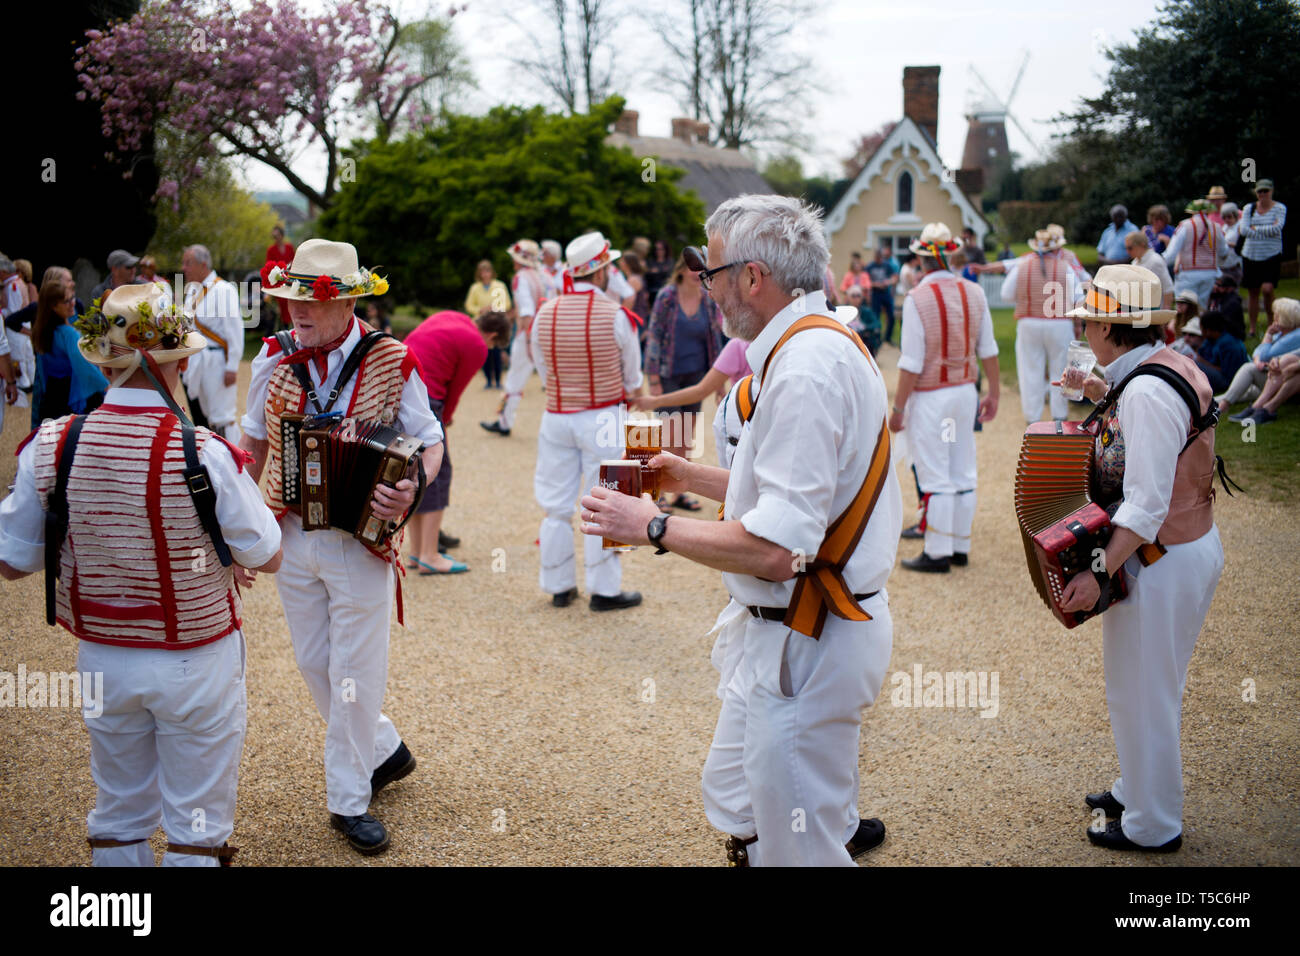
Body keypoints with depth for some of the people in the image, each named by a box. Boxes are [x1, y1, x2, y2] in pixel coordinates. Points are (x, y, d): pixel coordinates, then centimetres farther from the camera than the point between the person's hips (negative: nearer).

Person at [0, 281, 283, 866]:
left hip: (102, 658, 4)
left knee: (117, 817, 23)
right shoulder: (203, 453, -23)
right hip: (194, 661, -4)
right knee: (197, 827, 13)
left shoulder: (51, 446, -11)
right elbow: (266, 558, -12)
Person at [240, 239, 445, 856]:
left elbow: (430, 443, -4)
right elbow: (254, 443, 9)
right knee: (314, 663, 15)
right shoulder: (274, 358, -2)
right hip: (291, 538, 4)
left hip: (362, 541, -4)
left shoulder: (390, 362, -12)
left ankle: (349, 800, 22)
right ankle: (385, 750, 37)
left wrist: (413, 491, -25)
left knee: (354, 673, 5)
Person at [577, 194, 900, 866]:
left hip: (805, 646, -10)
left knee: (797, 852, 5)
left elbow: (775, 550, -29)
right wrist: (691, 476, 19)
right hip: (778, 634, 10)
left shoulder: (805, 367, -24)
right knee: (736, 807, 23)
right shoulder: (813, 347, 10)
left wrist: (653, 527, -17)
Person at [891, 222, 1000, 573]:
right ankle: (960, 547, 21)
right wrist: (994, 392, 17)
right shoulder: (974, 292, 2)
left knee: (935, 478, -1)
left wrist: (898, 407, -11)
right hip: (966, 392, 6)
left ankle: (937, 553, 4)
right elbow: (988, 350, 7)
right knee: (963, 474, 13)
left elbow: (911, 363, -17)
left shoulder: (917, 298, -15)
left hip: (930, 397, -6)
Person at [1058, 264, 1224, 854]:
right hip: (1194, 546, 10)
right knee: (1153, 688, 24)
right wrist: (1103, 397, 16)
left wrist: (1100, 573, -30)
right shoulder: (1170, 365, 5)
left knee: (1141, 695, 5)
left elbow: (1146, 505, -29)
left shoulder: (1145, 392, -25)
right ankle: (1139, 790, 41)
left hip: (1161, 563, -10)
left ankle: (1153, 827, 21)